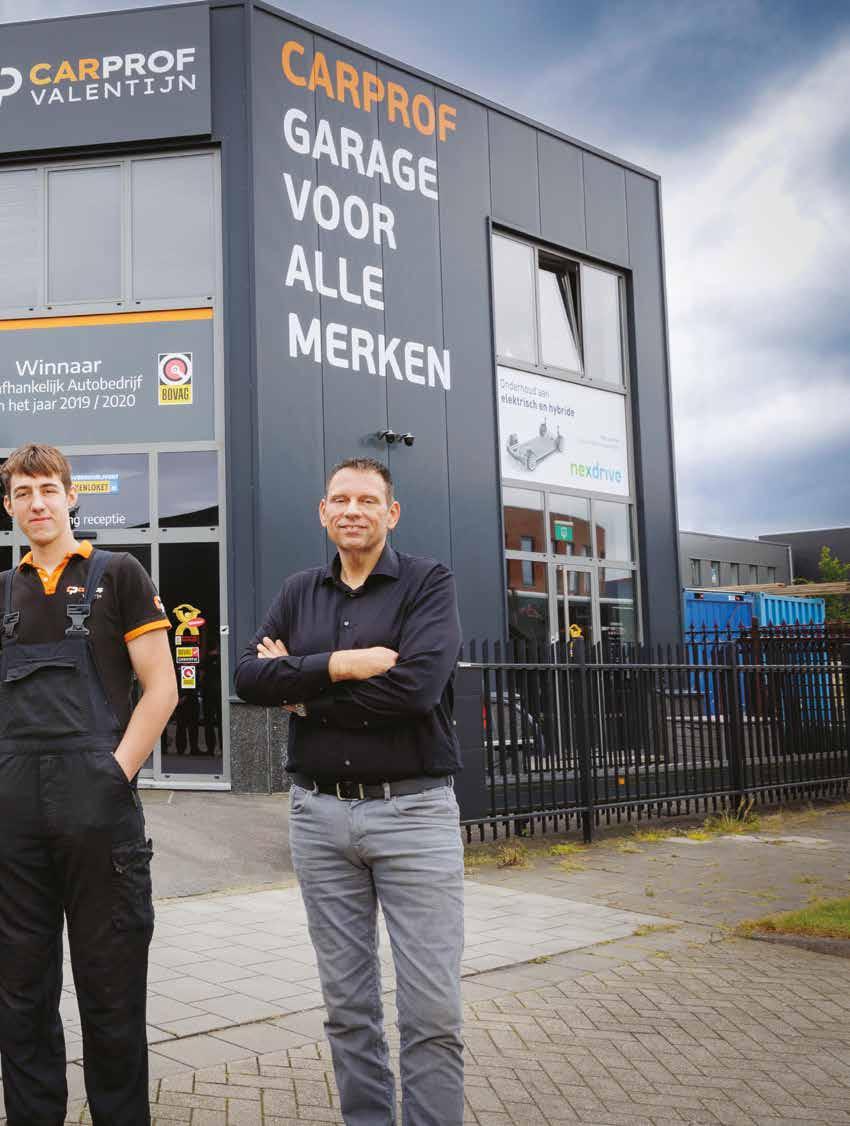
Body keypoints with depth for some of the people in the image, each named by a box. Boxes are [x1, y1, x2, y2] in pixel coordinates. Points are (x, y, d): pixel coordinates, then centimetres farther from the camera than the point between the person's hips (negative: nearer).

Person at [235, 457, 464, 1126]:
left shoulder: (428, 583, -1)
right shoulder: (300, 593, 12)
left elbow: (418, 686, -18)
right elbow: (250, 676, -2)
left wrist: (301, 689, -8)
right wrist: (337, 665, -17)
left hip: (413, 809, -4)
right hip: (319, 812, 4)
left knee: (432, 1012, -1)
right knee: (348, 1004, 12)